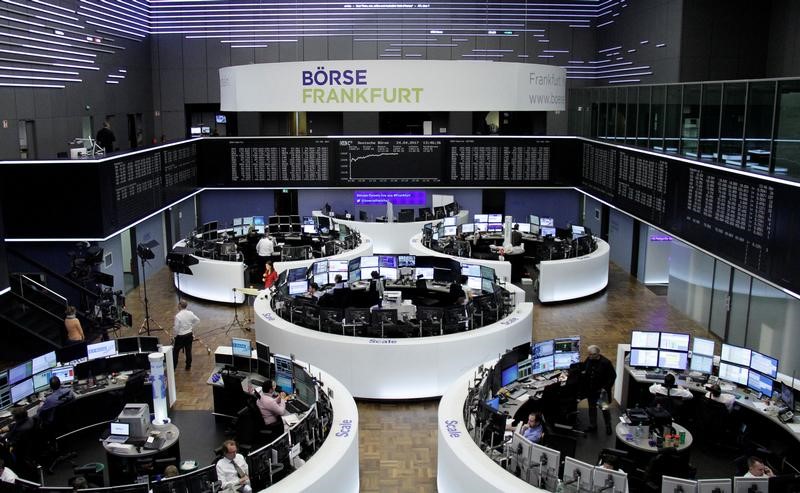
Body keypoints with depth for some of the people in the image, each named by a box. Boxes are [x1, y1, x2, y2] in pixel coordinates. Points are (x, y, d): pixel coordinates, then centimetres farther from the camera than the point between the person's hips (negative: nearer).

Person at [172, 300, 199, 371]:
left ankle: (173, 366, 16)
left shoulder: (178, 316, -22)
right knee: (188, 351, 14)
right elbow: (197, 320, 10)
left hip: (180, 336, -5)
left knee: (176, 351, 10)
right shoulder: (190, 313, -6)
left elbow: (176, 328, -18)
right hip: (189, 335, 5)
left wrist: (174, 335, -2)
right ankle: (188, 366, 23)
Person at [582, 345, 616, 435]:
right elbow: (584, 369, 17)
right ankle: (592, 425, 30)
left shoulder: (605, 362, -19)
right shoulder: (588, 360, -4)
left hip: (601, 390, -5)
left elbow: (613, 376, -14)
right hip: (591, 390, 5)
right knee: (592, 408, 16)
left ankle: (608, 426, 24)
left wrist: (606, 388, -18)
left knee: (605, 409, 6)